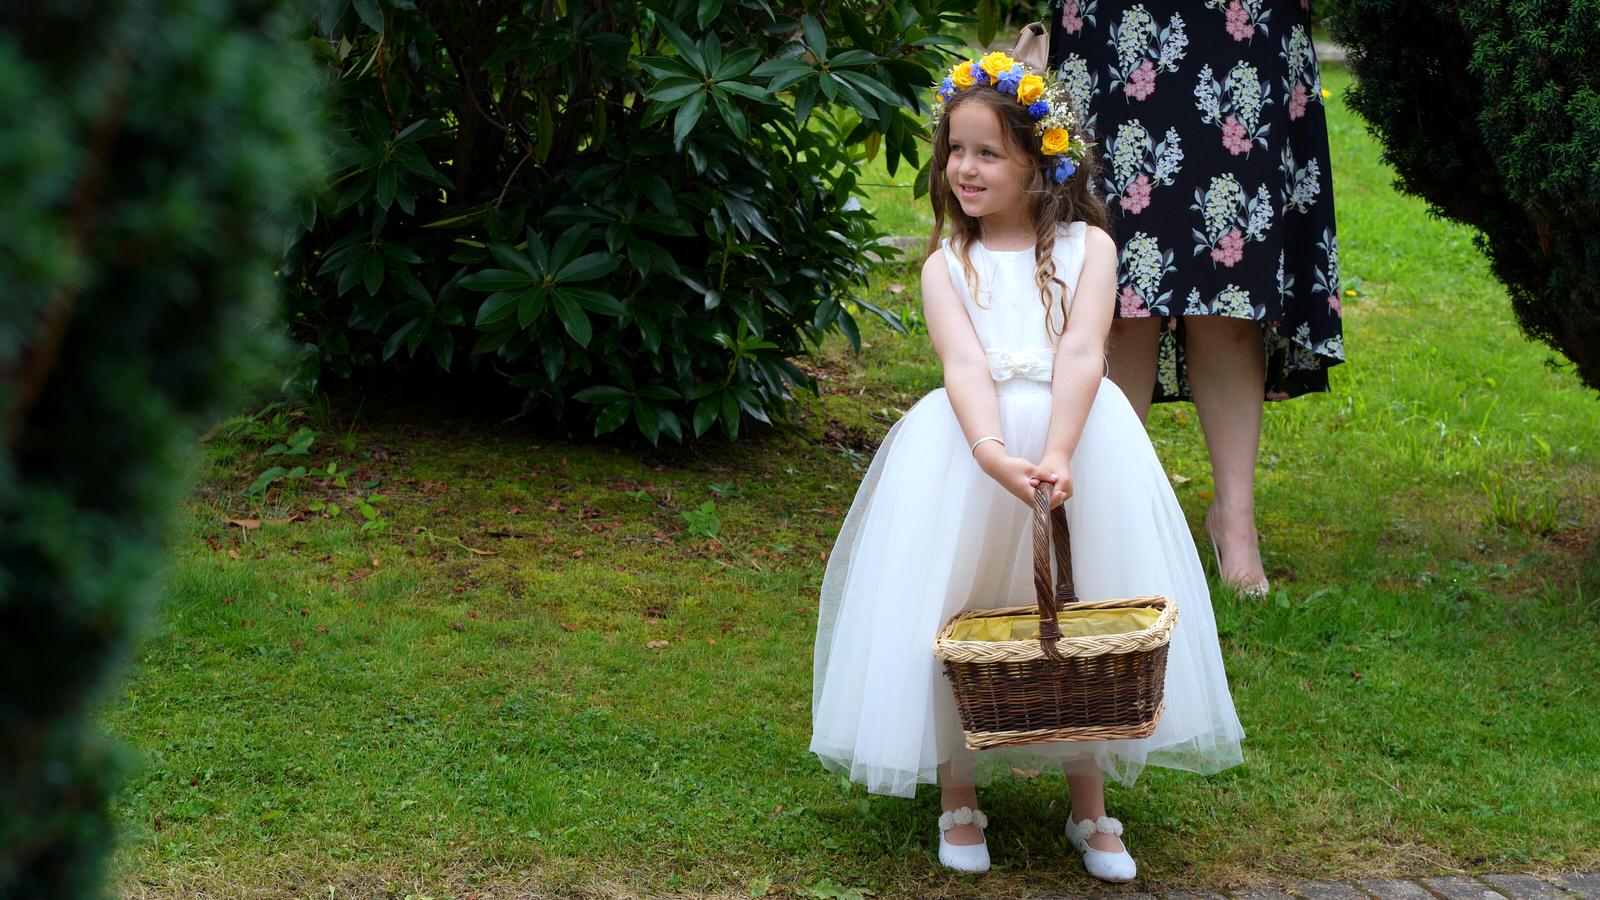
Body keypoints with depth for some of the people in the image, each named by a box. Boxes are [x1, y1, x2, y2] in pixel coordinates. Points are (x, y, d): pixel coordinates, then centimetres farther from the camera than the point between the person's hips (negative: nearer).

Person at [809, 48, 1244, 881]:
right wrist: (995, 455, -29)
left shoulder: (1085, 247, 5)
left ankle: (1090, 807, 13)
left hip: (1077, 434, -1)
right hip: (969, 445, 1)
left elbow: (1081, 352, -10)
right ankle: (958, 798, 13)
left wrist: (1056, 456, -26)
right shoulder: (947, 267, 8)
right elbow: (965, 365, -9)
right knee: (953, 616, -4)